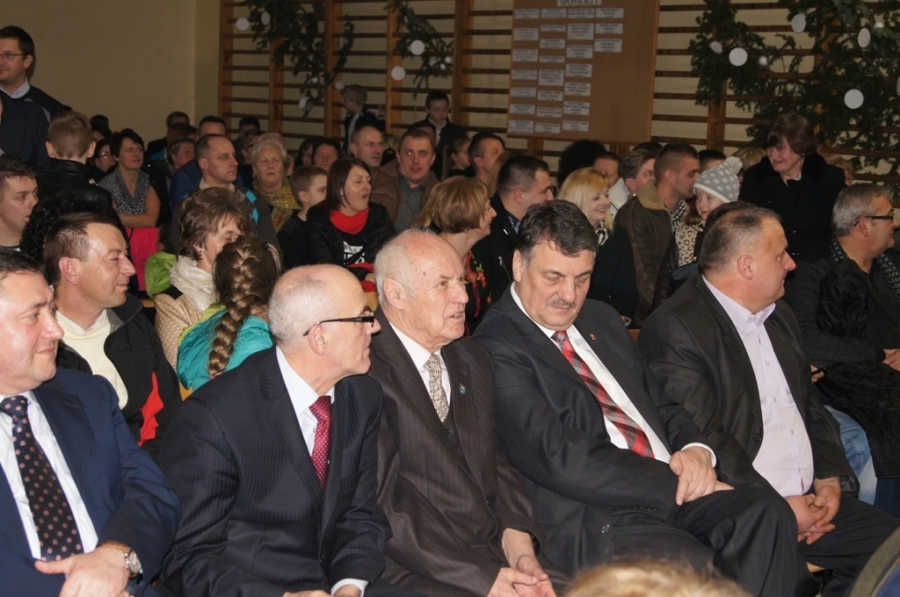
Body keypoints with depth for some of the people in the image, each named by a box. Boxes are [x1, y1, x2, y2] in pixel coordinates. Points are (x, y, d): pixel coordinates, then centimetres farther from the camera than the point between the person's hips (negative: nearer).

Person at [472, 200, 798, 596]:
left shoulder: (601, 319, 20)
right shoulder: (496, 348, -7)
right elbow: (559, 458, -16)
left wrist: (695, 450, -2)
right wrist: (675, 482, -13)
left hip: (671, 490, 8)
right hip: (591, 519, -7)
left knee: (768, 512, -19)